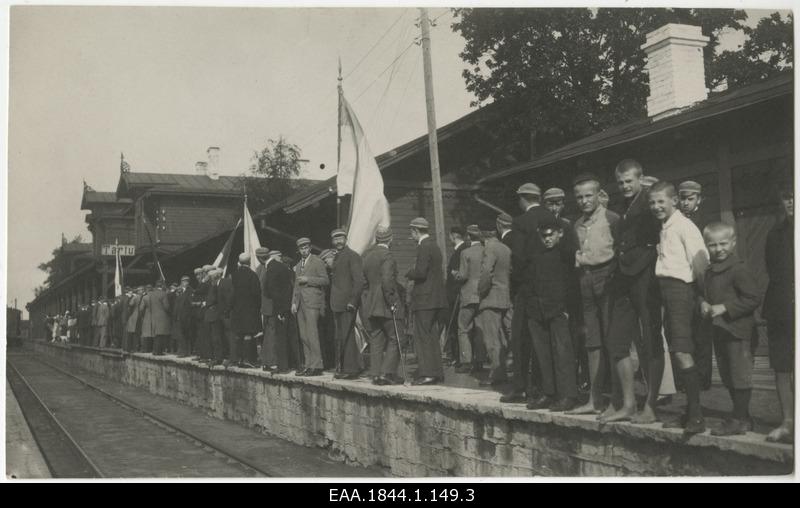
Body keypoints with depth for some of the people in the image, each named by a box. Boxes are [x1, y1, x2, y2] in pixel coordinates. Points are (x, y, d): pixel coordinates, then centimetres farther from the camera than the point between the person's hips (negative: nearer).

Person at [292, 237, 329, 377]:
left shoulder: (317, 262, -1)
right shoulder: (298, 265, 21)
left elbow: (325, 280, -8)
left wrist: (308, 279, -14)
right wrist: (294, 302, 15)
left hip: (312, 303, -7)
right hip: (300, 304, 7)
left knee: (312, 334, -13)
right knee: (303, 336, 5)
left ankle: (316, 366, -11)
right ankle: (308, 365, 9)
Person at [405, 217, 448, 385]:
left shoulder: (424, 247, -13)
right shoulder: (434, 245, 17)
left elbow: (420, 272, -21)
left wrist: (409, 273, -3)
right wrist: (414, 272, 12)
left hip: (425, 298, -10)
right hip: (437, 297, 10)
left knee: (423, 336, -7)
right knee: (433, 336, 14)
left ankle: (427, 373, -8)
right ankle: (437, 372, 17)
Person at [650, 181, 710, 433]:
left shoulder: (684, 226, -10)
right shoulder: (663, 229, 17)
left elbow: (701, 265, -15)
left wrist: (698, 294, -8)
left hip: (680, 289, -9)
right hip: (667, 291, 9)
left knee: (681, 351, -14)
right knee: (677, 351, 10)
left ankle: (696, 415, -10)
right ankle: (690, 413, 18)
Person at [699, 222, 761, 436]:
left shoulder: (739, 270, -14)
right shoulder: (709, 272, 11)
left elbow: (753, 298, -18)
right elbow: (703, 293, 21)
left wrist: (725, 308, -20)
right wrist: (703, 304, -1)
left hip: (737, 331, -9)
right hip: (719, 332, 9)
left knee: (740, 376, -2)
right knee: (728, 377, 15)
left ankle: (740, 420, 5)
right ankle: (742, 417, 27)